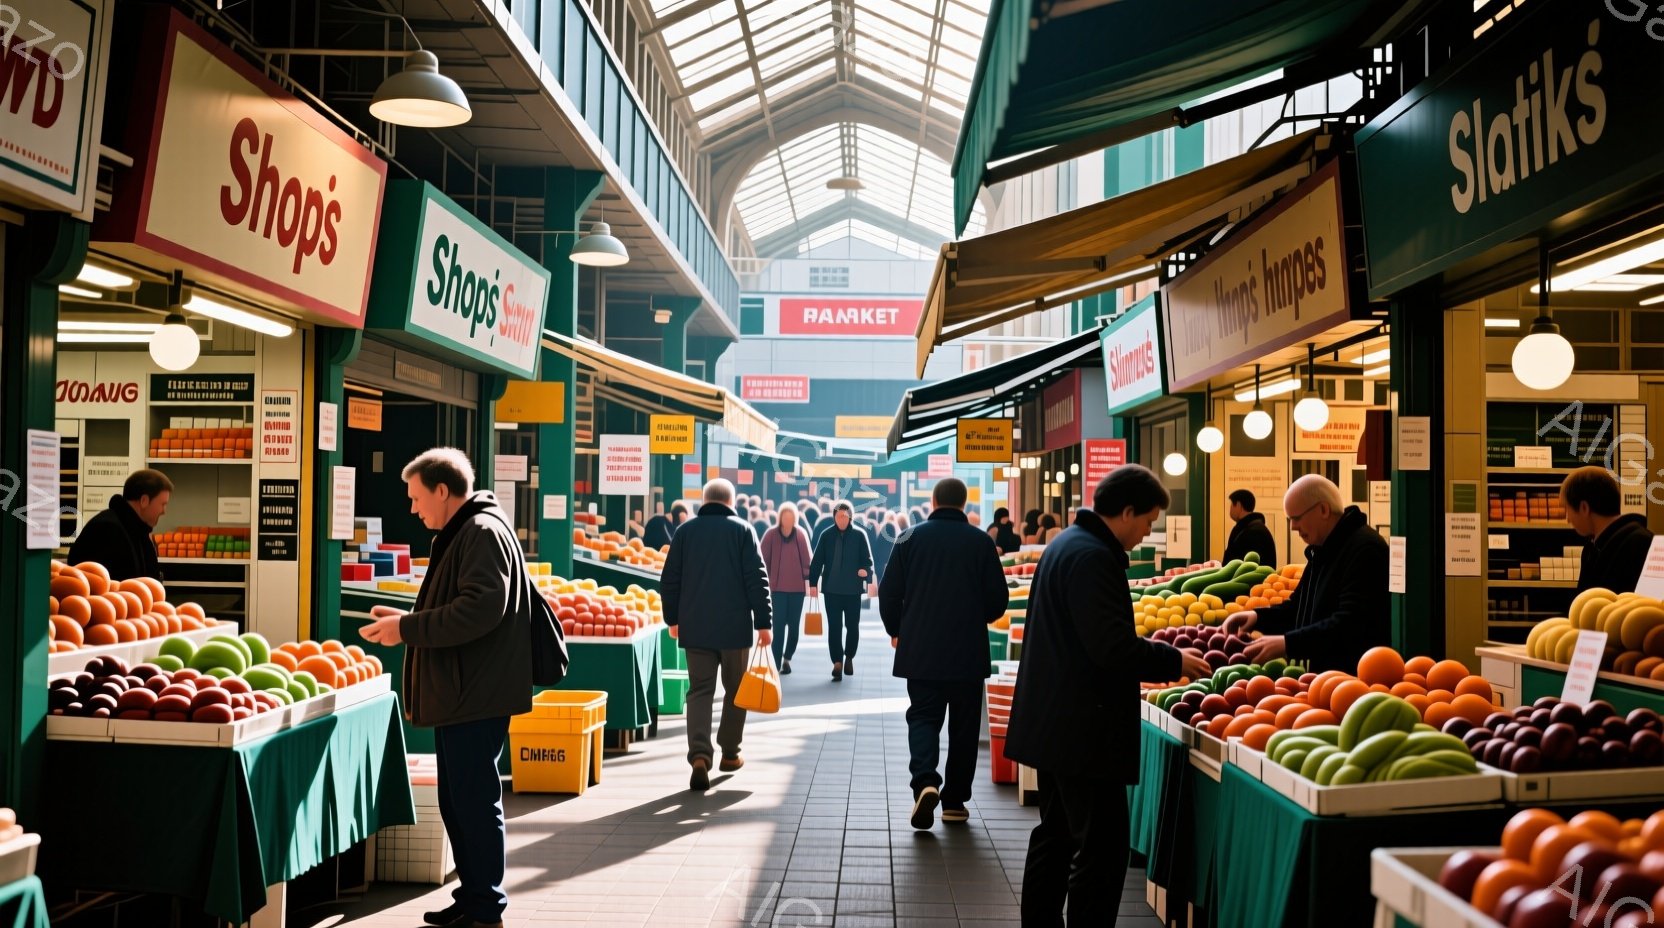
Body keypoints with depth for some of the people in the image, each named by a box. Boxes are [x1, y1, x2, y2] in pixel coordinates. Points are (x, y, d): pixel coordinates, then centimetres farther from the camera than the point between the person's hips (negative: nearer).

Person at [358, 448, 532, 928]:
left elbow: (479, 610, -25)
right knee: (457, 802, 16)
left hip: (477, 697, -11)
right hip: (459, 695, 11)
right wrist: (407, 618, 13)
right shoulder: (462, 533, 18)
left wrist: (408, 629, -19)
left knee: (475, 803, -3)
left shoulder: (483, 532, -14)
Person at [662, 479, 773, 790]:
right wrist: (763, 621, -4)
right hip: (735, 626, -2)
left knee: (699, 690, 3)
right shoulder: (742, 529, -2)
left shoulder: (685, 530, 5)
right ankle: (730, 753, 21)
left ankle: (699, 755, -15)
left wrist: (673, 618, 17)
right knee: (735, 689, 14)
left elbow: (669, 580, 7)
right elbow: (757, 579, -7)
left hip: (695, 627, 2)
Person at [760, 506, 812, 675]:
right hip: (778, 587, -2)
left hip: (797, 587, 2)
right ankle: (776, 663, -5)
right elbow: (763, 559, -1)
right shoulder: (771, 534, -5)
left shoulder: (801, 534, 0)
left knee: (793, 625, 9)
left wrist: (808, 578, 2)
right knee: (779, 626, -6)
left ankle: (787, 658, 27)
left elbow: (807, 558, 6)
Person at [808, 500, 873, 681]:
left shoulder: (859, 535, -2)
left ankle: (849, 658, 28)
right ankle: (838, 662, 5)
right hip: (832, 588, 1)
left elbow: (868, 559, 0)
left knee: (852, 625, 8)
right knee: (834, 627, 0)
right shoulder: (827, 535, 2)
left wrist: (865, 570, -21)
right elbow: (817, 560, 4)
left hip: (853, 589, 0)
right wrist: (813, 582, -2)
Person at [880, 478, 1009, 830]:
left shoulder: (911, 538, -2)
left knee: (923, 716, 7)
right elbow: (997, 600, -1)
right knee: (963, 725, 11)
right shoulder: (981, 542, -3)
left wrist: (896, 630, 17)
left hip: (920, 651, 0)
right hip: (968, 654, 0)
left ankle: (925, 781, -17)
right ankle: (954, 800, 15)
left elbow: (889, 593, -1)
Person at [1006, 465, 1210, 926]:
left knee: (1055, 837, 19)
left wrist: (1151, 650, 15)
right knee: (1101, 849, -5)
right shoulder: (1092, 557, -20)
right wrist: (1175, 662, -12)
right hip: (1083, 729, -11)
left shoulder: (1068, 544, 13)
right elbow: (1113, 649, -25)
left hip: (1054, 724, 11)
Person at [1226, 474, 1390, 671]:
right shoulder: (1325, 549, 15)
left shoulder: (1365, 549, -19)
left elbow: (1350, 625, -28)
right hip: (1325, 676, 10)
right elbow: (1303, 609, 23)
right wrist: (1258, 617, 5)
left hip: (1357, 678, -10)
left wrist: (1287, 643, -33)